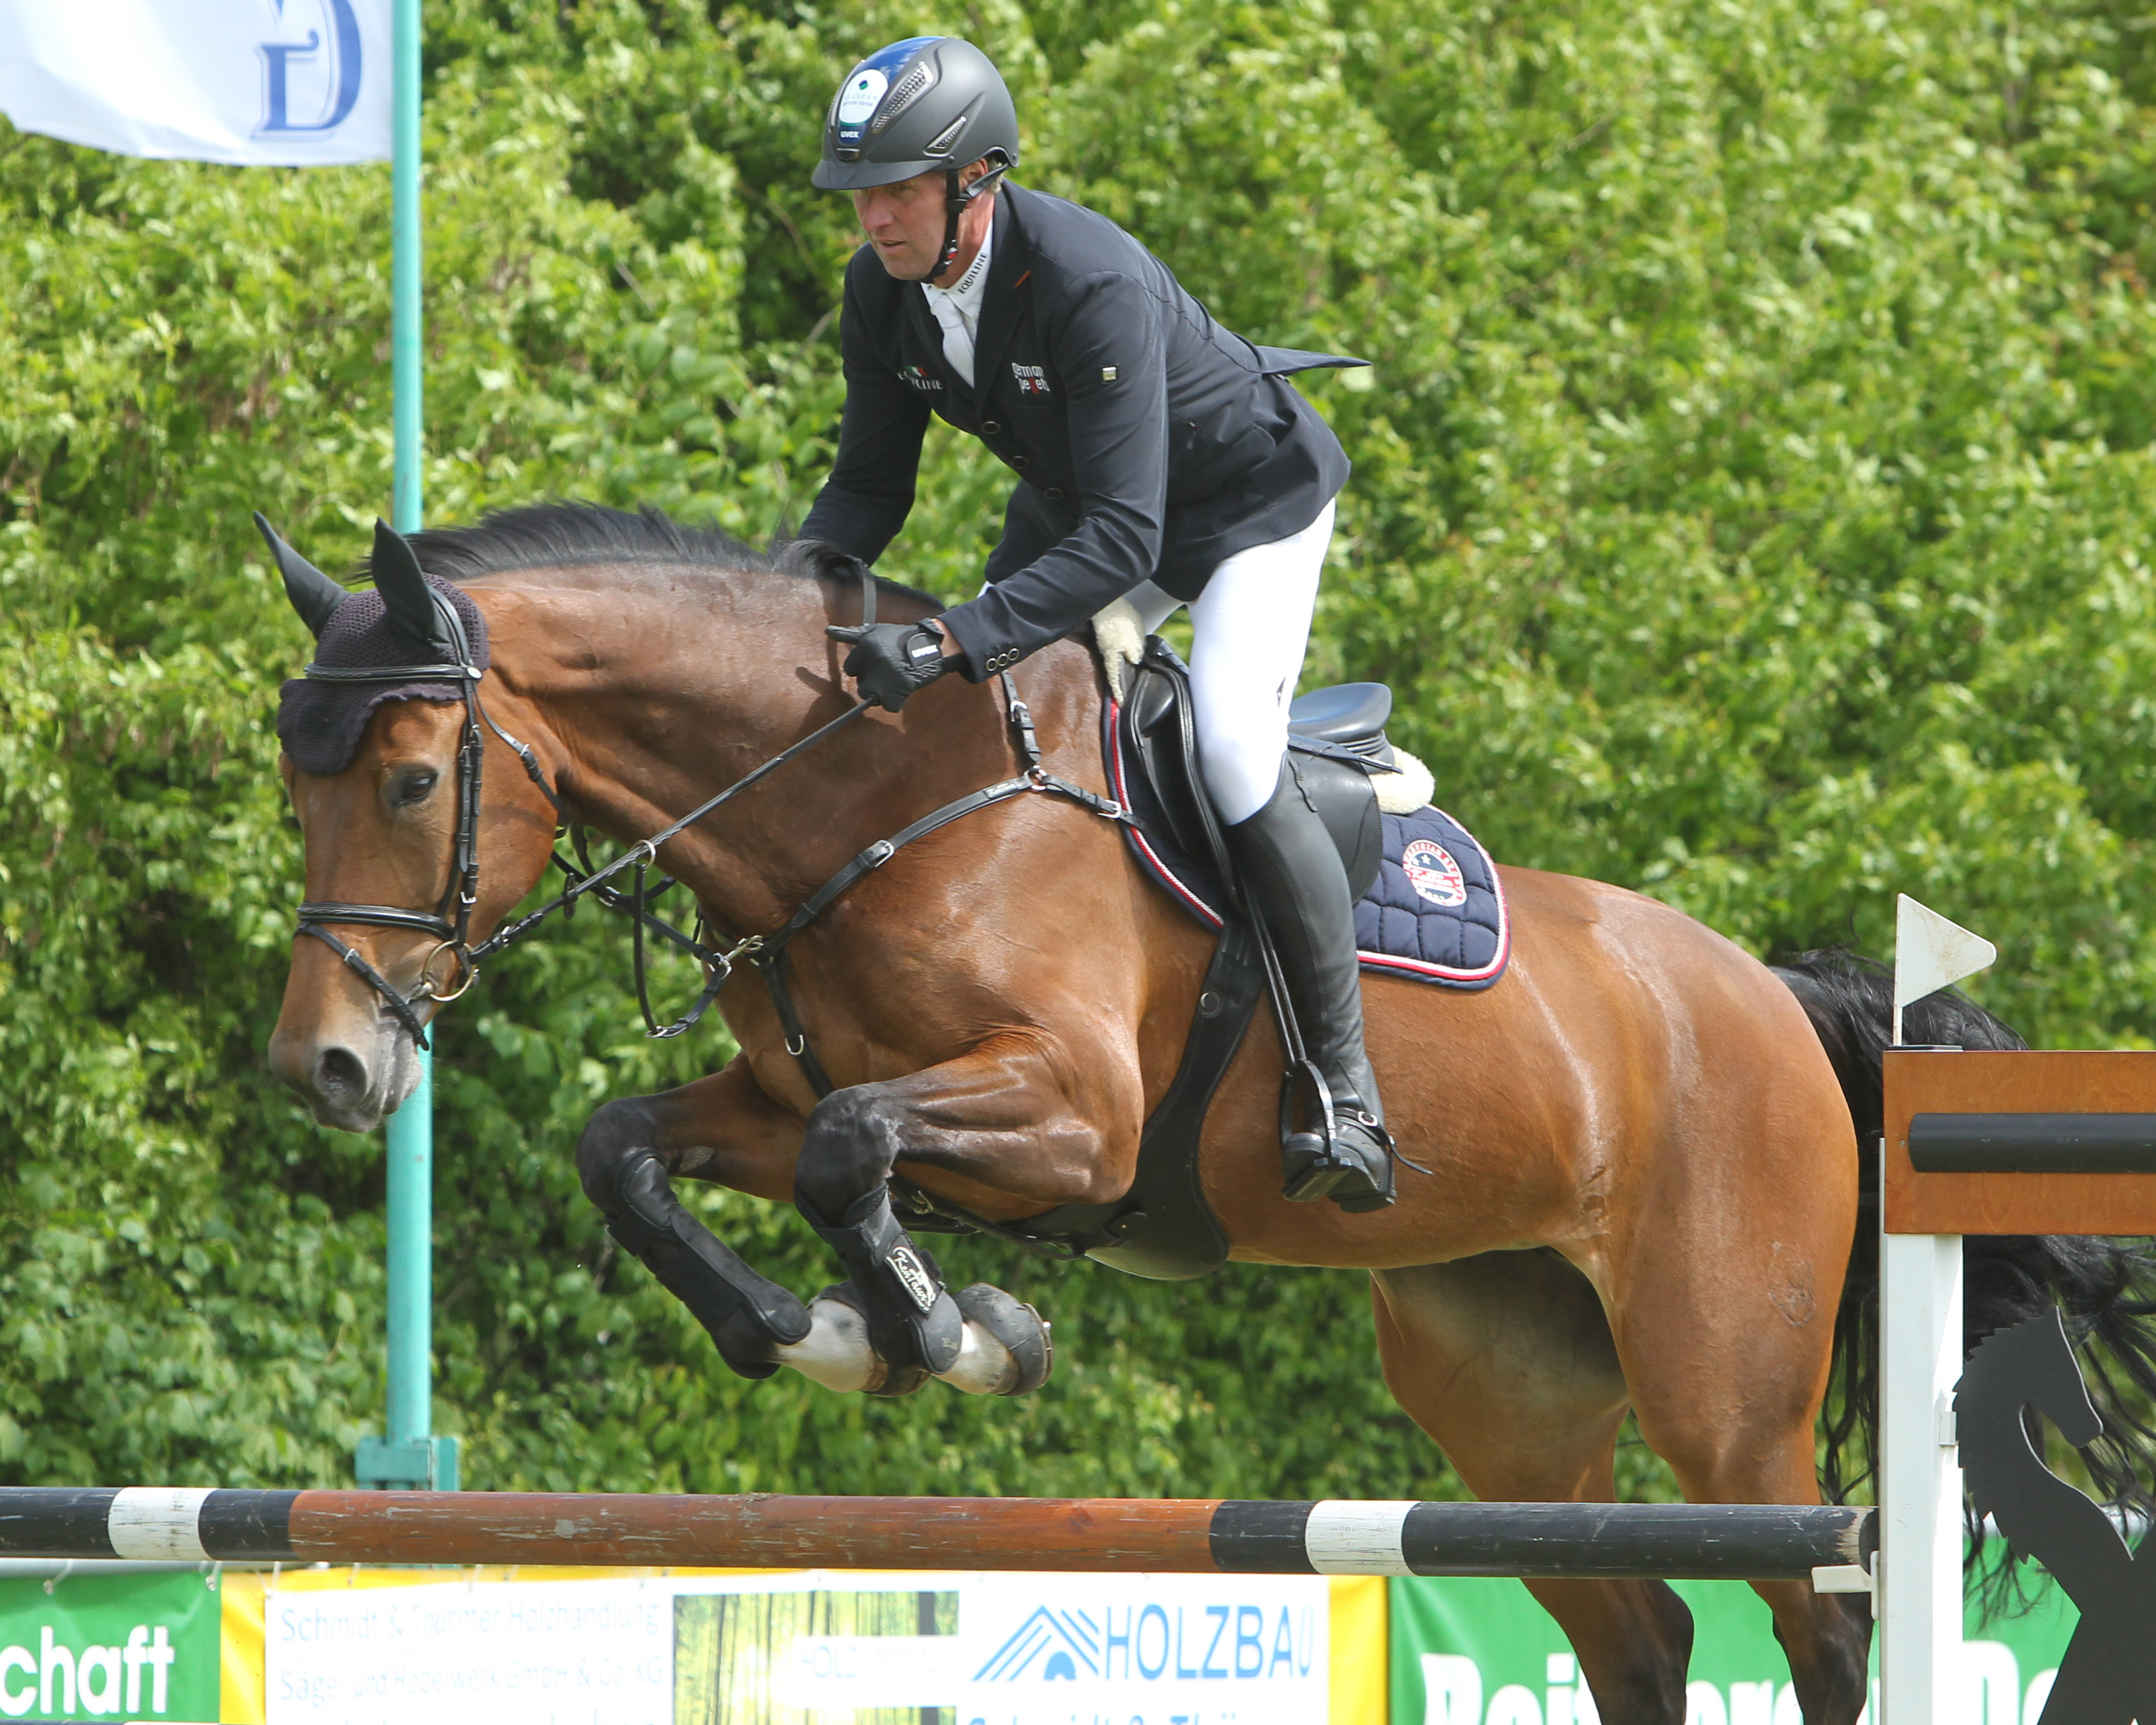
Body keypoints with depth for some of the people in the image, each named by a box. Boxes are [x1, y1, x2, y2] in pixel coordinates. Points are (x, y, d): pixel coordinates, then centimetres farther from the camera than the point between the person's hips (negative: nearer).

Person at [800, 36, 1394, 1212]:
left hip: (1248, 507, -8)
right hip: (1071, 496, 8)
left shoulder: (1093, 285, -40)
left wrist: (948, 643, -55)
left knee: (1231, 753, -25)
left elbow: (1122, 542, -45)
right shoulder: (882, 291, -17)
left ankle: (1344, 1082, -14)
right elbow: (870, 486, -4)